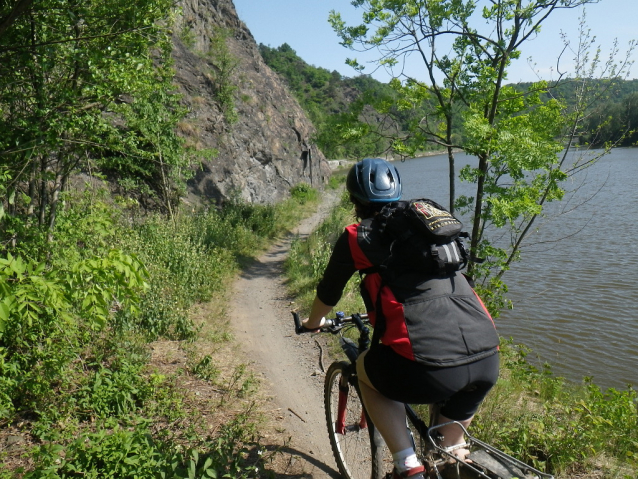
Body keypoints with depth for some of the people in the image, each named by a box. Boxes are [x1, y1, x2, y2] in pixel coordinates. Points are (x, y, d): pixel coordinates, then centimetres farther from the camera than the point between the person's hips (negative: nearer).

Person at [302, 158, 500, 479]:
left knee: (365, 370, 25)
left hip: (430, 369, -6)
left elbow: (328, 293, 22)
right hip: (489, 360, 6)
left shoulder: (357, 237, 7)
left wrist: (313, 322, 44)